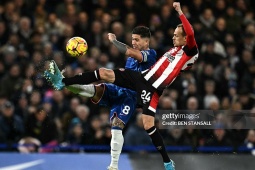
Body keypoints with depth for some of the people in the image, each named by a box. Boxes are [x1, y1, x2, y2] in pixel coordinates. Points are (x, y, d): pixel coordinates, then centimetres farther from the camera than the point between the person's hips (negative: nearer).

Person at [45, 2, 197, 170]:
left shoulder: (190, 52, -8)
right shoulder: (174, 50, 16)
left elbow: (190, 33, -27)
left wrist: (180, 12, -25)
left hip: (153, 89, -7)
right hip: (142, 77, 7)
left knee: (148, 125, -16)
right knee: (104, 73, -3)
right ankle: (63, 82, 1)